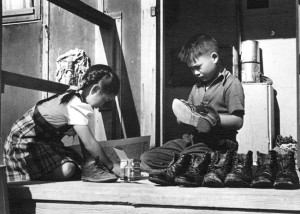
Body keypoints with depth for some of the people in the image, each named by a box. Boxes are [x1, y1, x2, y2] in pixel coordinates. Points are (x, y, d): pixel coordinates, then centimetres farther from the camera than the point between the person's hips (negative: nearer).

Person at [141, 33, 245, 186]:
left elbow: (238, 121, -11)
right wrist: (183, 116, 0)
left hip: (217, 143, -8)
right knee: (146, 159, -8)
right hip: (193, 139, 8)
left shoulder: (231, 83, -4)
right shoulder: (197, 86, 22)